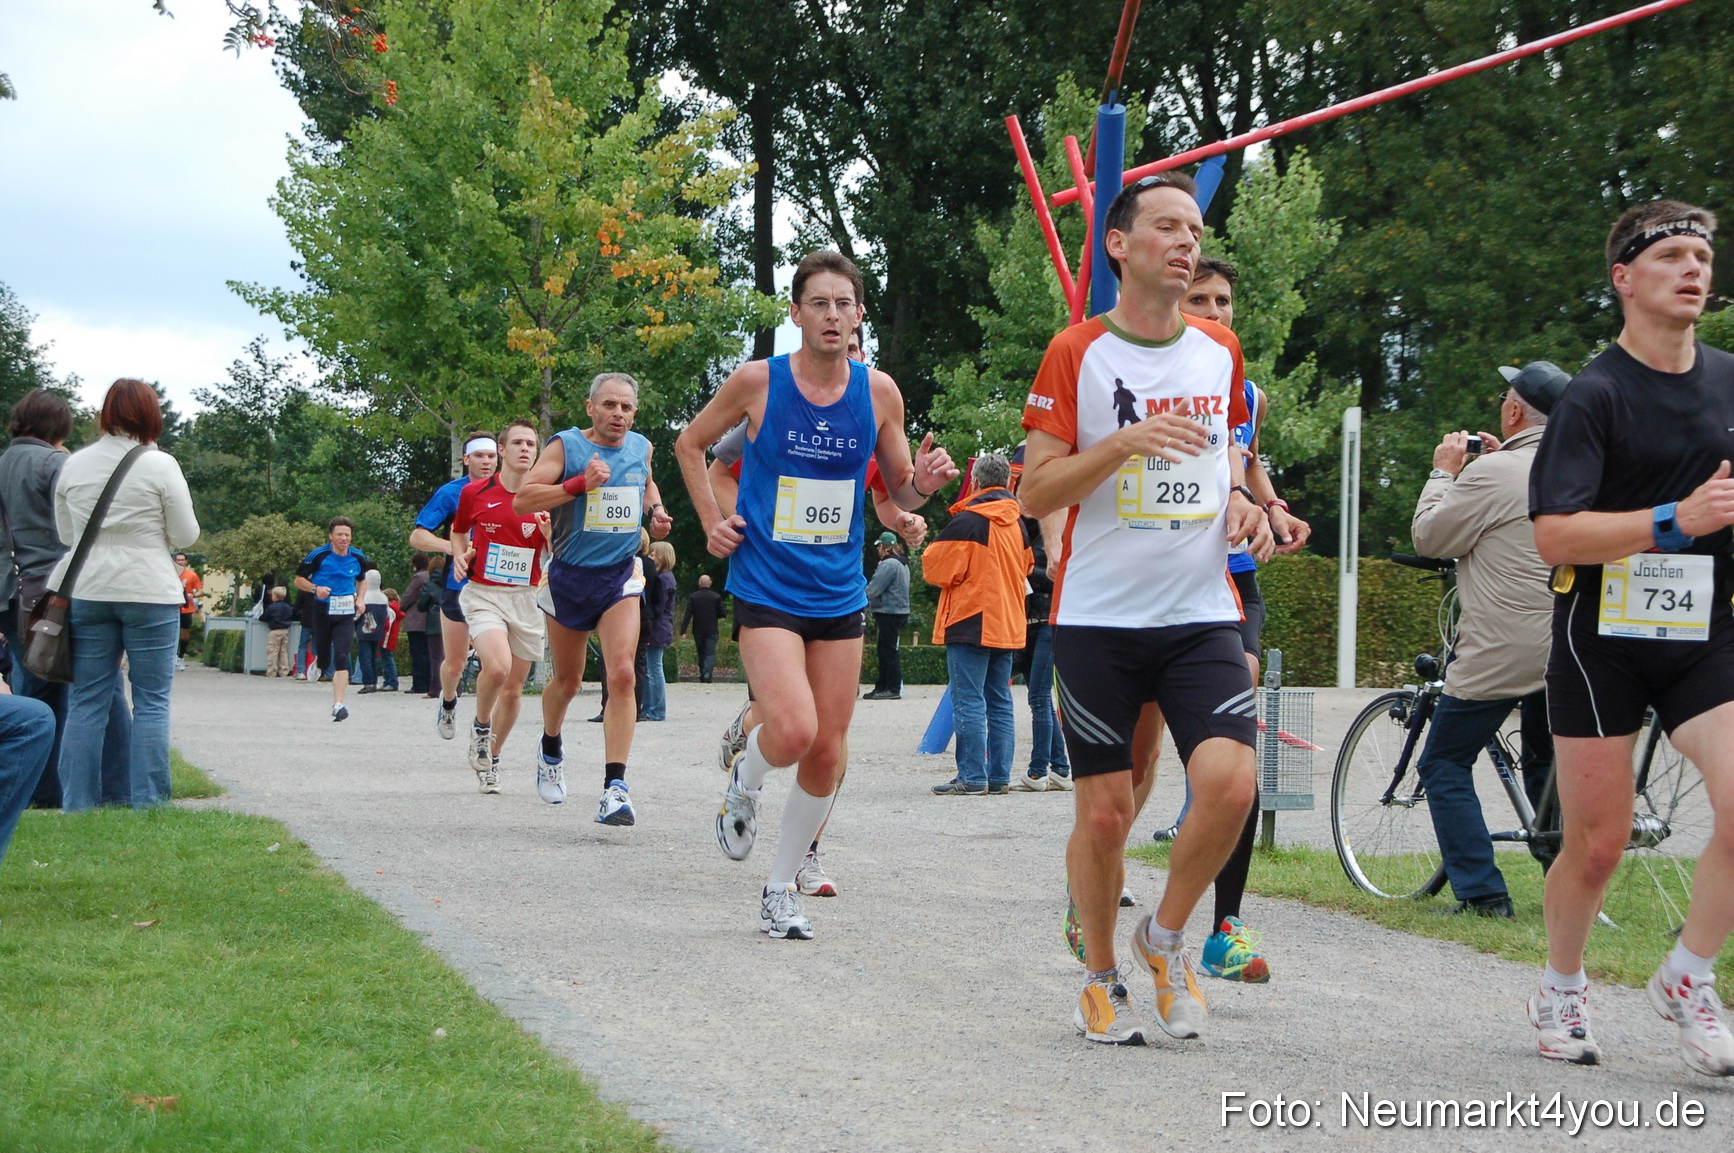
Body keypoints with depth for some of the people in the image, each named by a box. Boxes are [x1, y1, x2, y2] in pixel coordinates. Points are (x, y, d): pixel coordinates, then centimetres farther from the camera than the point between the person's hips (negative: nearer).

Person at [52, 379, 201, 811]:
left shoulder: (74, 465, 4)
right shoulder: (160, 466, -7)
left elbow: (65, 534, 13)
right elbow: (185, 536, -2)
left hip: (87, 592, 3)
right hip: (149, 593, -3)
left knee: (86, 702, 6)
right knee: (151, 702, 2)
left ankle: (76, 805, 5)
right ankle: (147, 803, 0)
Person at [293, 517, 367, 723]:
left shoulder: (358, 558, 3)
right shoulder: (318, 555, -7)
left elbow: (362, 579, 23)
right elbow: (299, 579, 1)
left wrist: (360, 598, 6)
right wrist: (315, 589, -17)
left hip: (346, 614, 1)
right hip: (322, 611, -1)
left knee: (341, 658, -14)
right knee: (324, 661, 6)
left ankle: (338, 704, -16)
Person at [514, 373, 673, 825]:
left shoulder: (641, 447, 5)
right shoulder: (565, 446, -10)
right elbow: (522, 500, -19)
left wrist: (656, 510, 9)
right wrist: (579, 484, -28)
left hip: (621, 576, 2)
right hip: (569, 576, -2)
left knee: (621, 674, -17)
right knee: (567, 680, 13)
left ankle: (615, 787, -21)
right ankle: (550, 750, 45)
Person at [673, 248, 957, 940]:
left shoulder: (879, 392, 0)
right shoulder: (758, 381, -7)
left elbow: (898, 490, 12)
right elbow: (690, 444, 10)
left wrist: (922, 484, -11)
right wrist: (711, 521, 1)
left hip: (840, 594, 3)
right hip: (766, 590, -3)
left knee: (827, 754, 5)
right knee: (793, 732, -21)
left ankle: (782, 888, 22)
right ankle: (746, 778, 14)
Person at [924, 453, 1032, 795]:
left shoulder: (968, 521, -13)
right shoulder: (1018, 523, 9)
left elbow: (935, 567, -10)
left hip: (971, 624, -7)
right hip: (1008, 625, 7)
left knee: (969, 703, -6)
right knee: (1000, 703, 10)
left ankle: (972, 777, -9)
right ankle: (999, 776, 10)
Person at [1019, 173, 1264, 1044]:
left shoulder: (1219, 353, 10)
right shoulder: (1076, 353, -4)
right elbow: (1034, 492, -6)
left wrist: (1238, 496, 6)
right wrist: (1125, 443, -20)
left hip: (1202, 613, 3)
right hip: (1098, 618, -3)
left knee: (1229, 784, -15)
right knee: (1104, 810, 2)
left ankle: (1167, 937, 11)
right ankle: (1100, 976, 24)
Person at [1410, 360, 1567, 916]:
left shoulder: (1493, 473, -16)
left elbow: (1429, 537, -7)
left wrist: (1444, 472, 5)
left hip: (1501, 652, -7)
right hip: (1565, 652, 7)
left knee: (1445, 765, 4)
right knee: (1547, 769, 21)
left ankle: (1482, 894, -3)